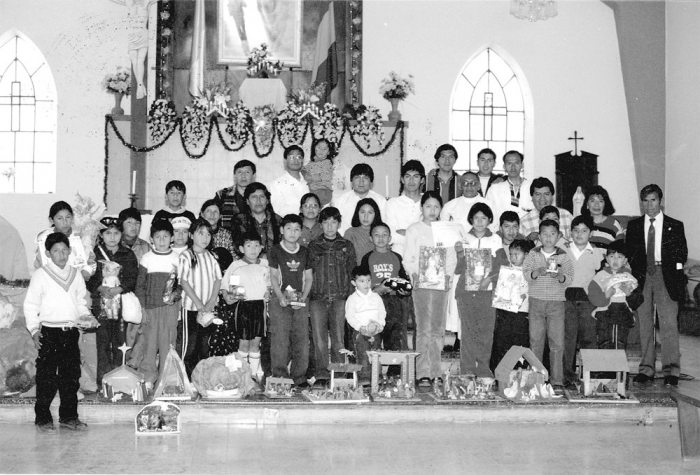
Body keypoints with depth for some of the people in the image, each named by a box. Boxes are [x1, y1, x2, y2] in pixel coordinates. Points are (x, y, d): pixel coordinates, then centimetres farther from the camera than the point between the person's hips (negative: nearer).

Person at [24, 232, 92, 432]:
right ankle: (43, 418, 6)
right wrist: (34, 329, -9)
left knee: (71, 375, 6)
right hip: (49, 331, -4)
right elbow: (31, 305, 0)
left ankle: (69, 416, 16)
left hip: (71, 331, 4)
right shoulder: (41, 275, -1)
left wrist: (85, 316, 2)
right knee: (47, 377, -4)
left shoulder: (75, 275, 12)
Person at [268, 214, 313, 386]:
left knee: (301, 339, 0)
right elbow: (273, 276, 0)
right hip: (280, 299, -3)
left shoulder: (304, 252, 12)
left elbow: (309, 278, 11)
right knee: (280, 339, -7)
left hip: (300, 300, 3)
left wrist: (303, 297, -3)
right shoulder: (276, 250, 3)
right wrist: (280, 297, -12)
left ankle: (299, 377, 6)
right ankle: (280, 377, -3)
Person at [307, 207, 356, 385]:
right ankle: (321, 375, -3)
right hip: (318, 298, 1)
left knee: (338, 338, -5)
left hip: (340, 298, 0)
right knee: (319, 338, -6)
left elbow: (352, 272, 11)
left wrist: (350, 297, 1)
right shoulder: (313, 246, 13)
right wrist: (306, 295, 3)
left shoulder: (346, 246, 12)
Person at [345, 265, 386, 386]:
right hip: (360, 331, -3)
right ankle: (364, 378, -8)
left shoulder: (376, 297, 11)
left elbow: (382, 312, 10)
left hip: (375, 331, 3)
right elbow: (350, 316, -6)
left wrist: (379, 324, -8)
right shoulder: (352, 299, 0)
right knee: (362, 355, -9)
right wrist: (360, 326, -17)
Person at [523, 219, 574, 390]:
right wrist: (537, 272, -21)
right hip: (536, 301, 1)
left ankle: (557, 381, 1)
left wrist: (559, 276, -21)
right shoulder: (533, 254, 7)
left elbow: (570, 278, -1)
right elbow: (525, 273, -2)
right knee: (536, 341, 3)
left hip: (556, 302, -1)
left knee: (557, 342, -3)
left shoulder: (563, 256, 6)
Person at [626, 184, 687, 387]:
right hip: (642, 276, 2)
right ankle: (646, 369, 9)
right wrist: (634, 274, 1)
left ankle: (671, 370, -5)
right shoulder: (633, 226, 12)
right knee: (644, 323, 4)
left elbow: (681, 254, 8)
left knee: (668, 323, -8)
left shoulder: (675, 226, 7)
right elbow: (629, 253, 12)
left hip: (666, 276, -2)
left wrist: (676, 273, -3)